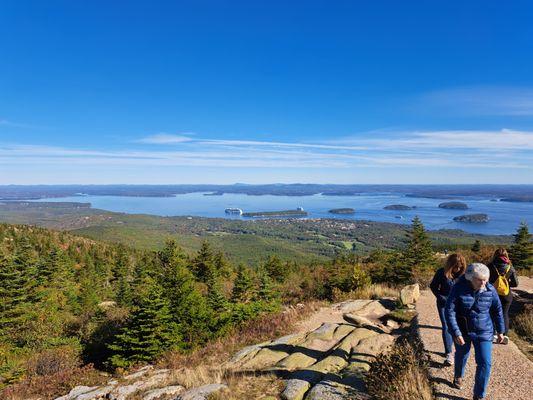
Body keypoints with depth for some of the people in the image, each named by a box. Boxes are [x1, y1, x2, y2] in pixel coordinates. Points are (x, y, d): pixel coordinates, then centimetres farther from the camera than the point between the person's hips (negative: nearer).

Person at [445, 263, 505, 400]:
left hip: (483, 333, 1)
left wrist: (500, 331, 9)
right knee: (461, 356, 21)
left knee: (485, 364, -3)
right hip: (462, 331, -1)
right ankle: (458, 377, 53)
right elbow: (449, 311, -20)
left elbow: (497, 310, 3)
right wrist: (456, 333, -23)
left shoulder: (490, 290, -13)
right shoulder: (459, 288, -21)